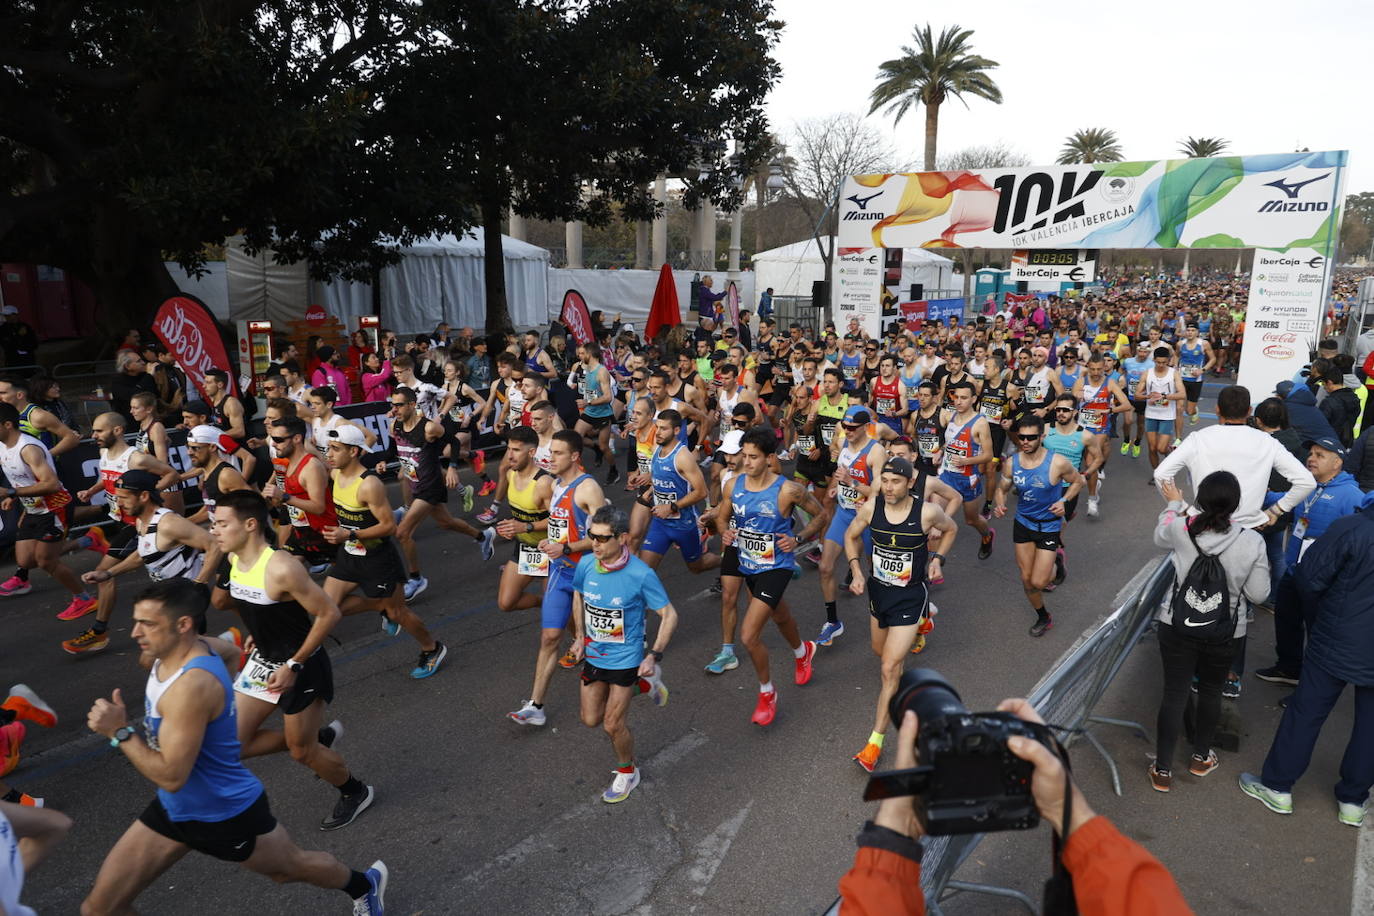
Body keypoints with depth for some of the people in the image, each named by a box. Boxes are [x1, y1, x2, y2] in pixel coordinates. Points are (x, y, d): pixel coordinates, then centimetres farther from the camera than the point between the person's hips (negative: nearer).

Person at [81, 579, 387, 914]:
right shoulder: (172, 653, -8)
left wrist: (119, 732, -28)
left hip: (228, 814, -8)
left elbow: (171, 776, -33)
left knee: (293, 866, 18)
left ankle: (364, 885, 47)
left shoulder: (193, 685, -36)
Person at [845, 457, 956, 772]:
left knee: (890, 669, -10)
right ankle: (919, 624, 60)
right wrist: (857, 570, -7)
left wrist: (937, 558, -8)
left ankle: (874, 744, 0)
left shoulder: (927, 512, -20)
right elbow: (851, 536, 5)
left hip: (910, 596, -4)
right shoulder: (871, 508, -14)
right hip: (878, 590, 5)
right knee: (880, 650, 26)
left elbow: (950, 529, 4)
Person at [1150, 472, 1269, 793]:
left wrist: (1173, 503, 25)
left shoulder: (1181, 529, -15)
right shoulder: (1252, 542, -16)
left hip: (1177, 627, 0)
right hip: (1225, 634, 0)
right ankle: (1200, 757, 42)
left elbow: (1159, 537, 11)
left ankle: (1162, 770, 20)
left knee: (1174, 694, 10)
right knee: (1211, 692, 22)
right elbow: (1258, 595, -8)